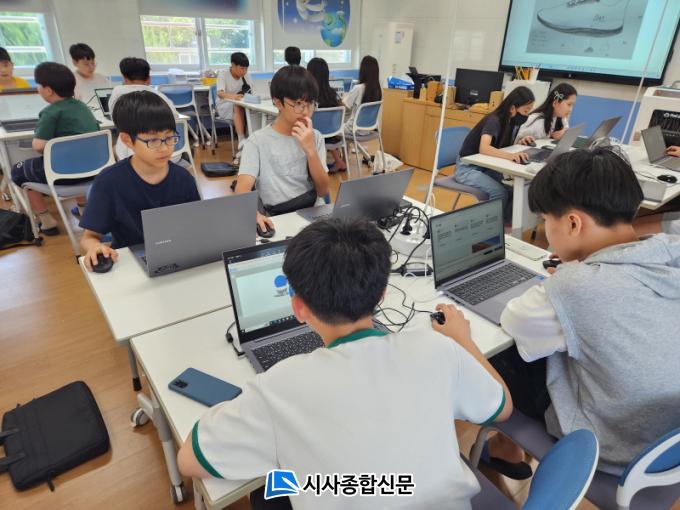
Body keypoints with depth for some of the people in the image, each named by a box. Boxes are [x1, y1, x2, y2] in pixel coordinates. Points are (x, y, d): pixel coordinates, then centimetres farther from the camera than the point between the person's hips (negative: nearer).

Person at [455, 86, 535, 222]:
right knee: (500, 193, -27)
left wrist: (519, 143, -7)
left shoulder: (511, 120, 1)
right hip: (467, 167, -7)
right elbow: (484, 148, -39)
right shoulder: (494, 120, -23)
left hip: (485, 166, 8)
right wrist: (511, 155, -53)